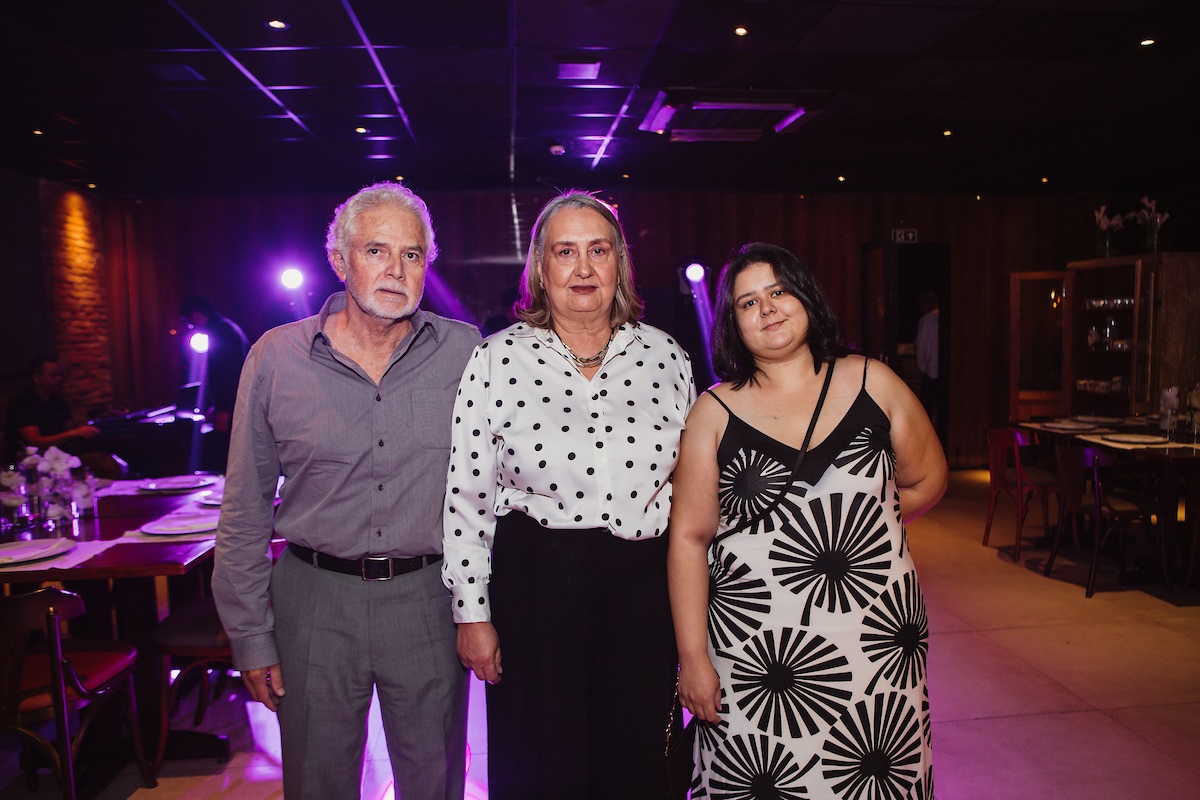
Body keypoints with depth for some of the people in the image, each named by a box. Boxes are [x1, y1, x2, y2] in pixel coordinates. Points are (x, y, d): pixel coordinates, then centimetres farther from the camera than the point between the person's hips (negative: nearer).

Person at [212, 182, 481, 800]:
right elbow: (245, 511, 2)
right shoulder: (276, 356, -3)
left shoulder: (466, 352, -4)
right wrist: (250, 637, 2)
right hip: (314, 600, 1)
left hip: (429, 600, 0)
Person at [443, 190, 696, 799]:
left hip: (646, 582, 2)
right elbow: (465, 496, -3)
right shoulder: (497, 360, -5)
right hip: (533, 583, -2)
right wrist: (472, 613, -3)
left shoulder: (665, 355, 2)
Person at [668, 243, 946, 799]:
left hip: (876, 644, 2)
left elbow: (926, 481, 13)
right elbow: (690, 537, -4)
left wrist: (849, 522, 6)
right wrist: (693, 658, -7)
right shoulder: (715, 411, -2)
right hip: (753, 647, -1)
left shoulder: (872, 383, 3)